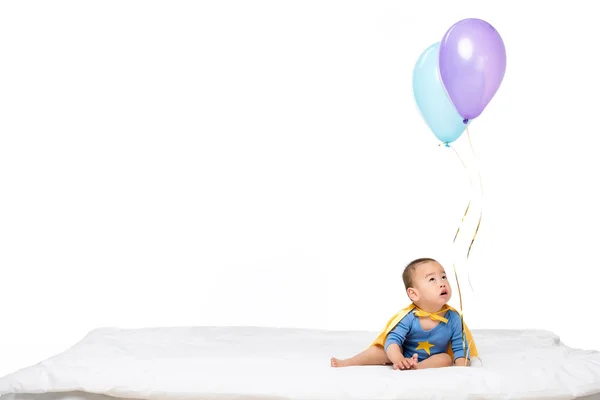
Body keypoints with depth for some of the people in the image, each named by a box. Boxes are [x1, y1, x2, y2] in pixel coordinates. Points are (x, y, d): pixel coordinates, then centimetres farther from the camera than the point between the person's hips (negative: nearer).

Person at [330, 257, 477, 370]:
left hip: (432, 360, 1)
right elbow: (393, 340, -28)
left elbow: (460, 348, -14)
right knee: (386, 350, -20)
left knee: (446, 358, -26)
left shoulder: (453, 318, -18)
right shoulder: (408, 317, -22)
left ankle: (416, 368, -43)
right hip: (405, 357, 0)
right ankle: (349, 362, -11)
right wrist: (398, 359, -48)